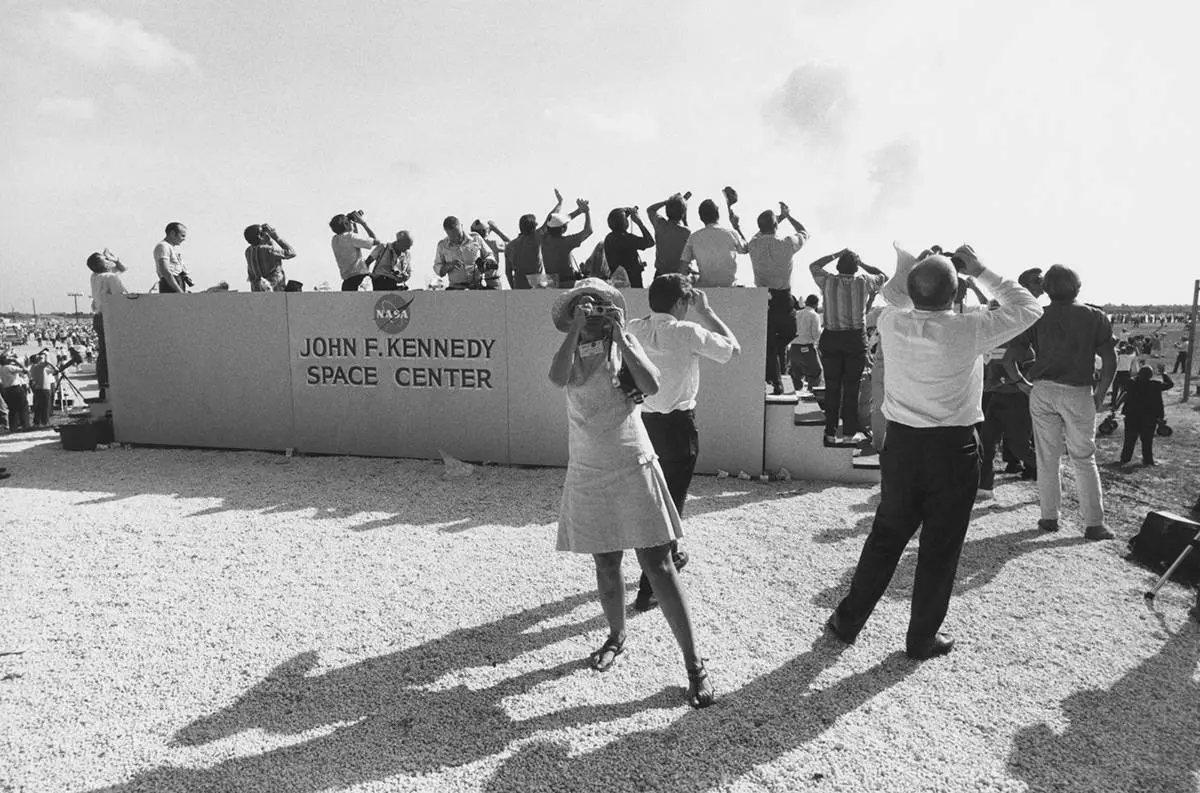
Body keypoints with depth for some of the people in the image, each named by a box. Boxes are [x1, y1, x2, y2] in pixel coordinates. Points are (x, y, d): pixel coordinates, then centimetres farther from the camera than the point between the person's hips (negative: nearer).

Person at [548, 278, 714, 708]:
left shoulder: (624, 343, -1)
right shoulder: (570, 352, 2)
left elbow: (652, 386, -19)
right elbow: (558, 378, -22)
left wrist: (619, 334, -19)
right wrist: (577, 328, -22)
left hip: (633, 468, -2)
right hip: (588, 474, 2)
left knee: (658, 565, -3)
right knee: (606, 565, 12)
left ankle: (694, 664, 4)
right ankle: (616, 637, 37)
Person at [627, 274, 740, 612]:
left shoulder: (634, 328, -2)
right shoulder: (688, 332, -17)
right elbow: (733, 347, -5)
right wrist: (706, 312, 0)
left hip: (643, 420, 6)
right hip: (677, 425, -6)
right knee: (671, 501, 3)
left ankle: (670, 555, 47)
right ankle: (648, 589, 5)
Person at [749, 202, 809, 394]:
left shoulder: (754, 244, -3)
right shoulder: (786, 244, -10)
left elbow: (762, 233, 23)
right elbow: (804, 233, 12)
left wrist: (779, 217, 29)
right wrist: (788, 215, 22)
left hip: (762, 297, 2)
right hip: (783, 299, -2)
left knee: (768, 342, 6)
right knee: (789, 333, 22)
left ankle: (776, 382, 6)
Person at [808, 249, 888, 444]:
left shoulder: (828, 281, -2)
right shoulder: (863, 282, -3)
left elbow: (813, 266, 18)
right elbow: (883, 276, 18)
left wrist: (836, 255, 19)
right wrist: (862, 263, 15)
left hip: (831, 339, 1)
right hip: (856, 339, -1)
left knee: (832, 386, 7)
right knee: (851, 386, 6)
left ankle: (831, 432, 10)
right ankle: (850, 430, 10)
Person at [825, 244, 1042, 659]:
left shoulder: (890, 323, -7)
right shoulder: (968, 330, -15)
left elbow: (893, 298, 19)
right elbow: (1028, 308, 3)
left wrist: (909, 263, 14)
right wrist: (982, 271, 4)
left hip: (902, 443, 3)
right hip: (953, 449, -3)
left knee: (885, 537, 17)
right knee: (940, 548, 11)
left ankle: (847, 621, 26)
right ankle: (922, 639, 24)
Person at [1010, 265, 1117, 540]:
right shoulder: (1095, 317, 3)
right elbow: (1110, 361, -2)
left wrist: (1024, 385, 8)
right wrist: (1099, 394, 7)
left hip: (1043, 391, 1)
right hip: (1079, 393, 0)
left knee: (1047, 458, 9)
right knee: (1084, 459, 8)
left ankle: (1049, 518, 14)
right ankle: (1094, 524, 8)